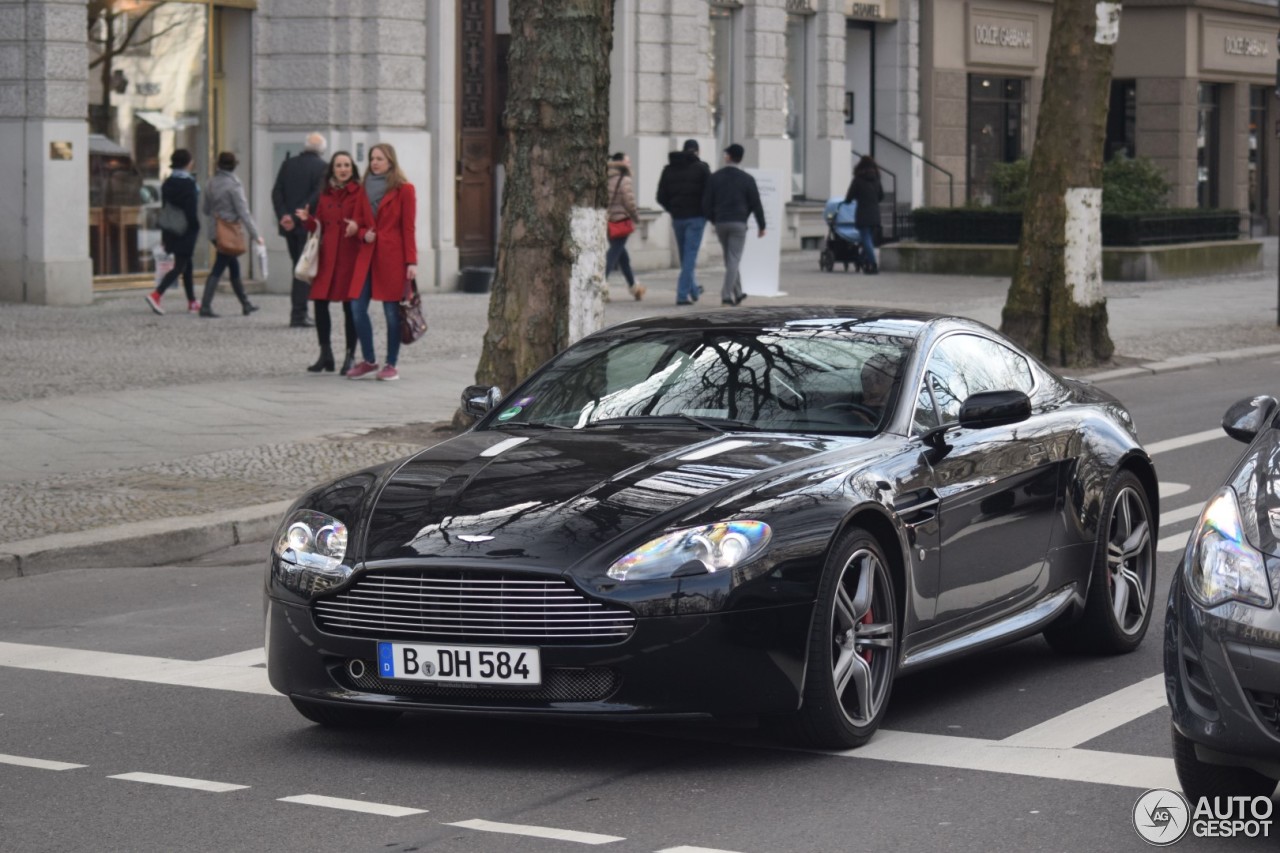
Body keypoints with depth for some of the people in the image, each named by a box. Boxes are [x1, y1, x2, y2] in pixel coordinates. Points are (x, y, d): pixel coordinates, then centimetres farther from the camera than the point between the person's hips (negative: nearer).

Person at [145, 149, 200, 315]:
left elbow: (164, 207, 11)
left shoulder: (167, 183, 8)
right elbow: (192, 210, -17)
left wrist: (163, 233, 16)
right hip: (186, 230, -8)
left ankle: (192, 301, 23)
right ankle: (156, 294, -21)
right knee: (180, 267, -6)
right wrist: (196, 228, -11)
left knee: (187, 265, 17)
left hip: (171, 231, 8)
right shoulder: (188, 183, -14)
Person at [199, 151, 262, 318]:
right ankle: (205, 306, -10)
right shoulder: (233, 185, -14)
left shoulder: (211, 183, 7)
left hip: (216, 231, 7)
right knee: (217, 270, -7)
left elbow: (206, 210, 13)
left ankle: (245, 304, 24)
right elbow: (244, 212, -16)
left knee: (234, 267, 16)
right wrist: (255, 234, -14)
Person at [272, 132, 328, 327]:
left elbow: (276, 192, 1)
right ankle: (299, 314, -7)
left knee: (298, 267, 15)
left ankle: (298, 312, 16)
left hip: (289, 225, 5)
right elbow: (318, 195, -18)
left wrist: (283, 215, -5)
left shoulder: (288, 164, 8)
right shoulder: (321, 167, -7)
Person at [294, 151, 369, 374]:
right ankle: (325, 355, 10)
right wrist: (308, 220, -1)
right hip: (327, 255, 5)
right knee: (320, 303, -1)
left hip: (350, 256, -5)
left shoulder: (359, 192, 0)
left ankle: (350, 357, 6)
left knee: (350, 305, -3)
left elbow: (369, 222, -6)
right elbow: (320, 227, 18)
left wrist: (357, 225, -26)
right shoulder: (325, 195, 15)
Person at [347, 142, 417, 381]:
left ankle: (391, 365, 7)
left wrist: (411, 261, -8)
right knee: (357, 308, -1)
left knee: (392, 311, -2)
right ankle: (369, 361, 12)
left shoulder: (404, 189, -1)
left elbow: (408, 228, -4)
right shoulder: (365, 188, 14)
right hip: (368, 254, 5)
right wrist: (363, 233, -3)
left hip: (392, 256, -5)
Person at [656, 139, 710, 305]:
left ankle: (693, 289, 31)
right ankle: (683, 294, -10)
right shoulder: (701, 168, -6)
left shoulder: (669, 168, 7)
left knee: (685, 256, 17)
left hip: (677, 217, 4)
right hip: (696, 217, -4)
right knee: (690, 256, -3)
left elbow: (661, 197, 6)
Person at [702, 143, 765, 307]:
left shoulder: (714, 178, 2)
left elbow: (706, 203, 2)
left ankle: (738, 293, 20)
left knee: (730, 259, 16)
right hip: (738, 223, -3)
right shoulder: (747, 179, -3)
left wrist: (713, 220, 19)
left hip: (720, 224, 3)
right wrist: (762, 226, 7)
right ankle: (726, 295, -14)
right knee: (734, 260, -4)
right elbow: (756, 205, -2)